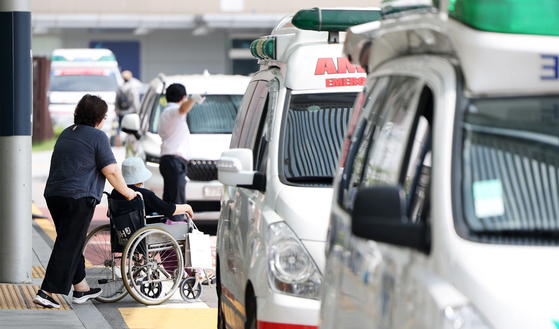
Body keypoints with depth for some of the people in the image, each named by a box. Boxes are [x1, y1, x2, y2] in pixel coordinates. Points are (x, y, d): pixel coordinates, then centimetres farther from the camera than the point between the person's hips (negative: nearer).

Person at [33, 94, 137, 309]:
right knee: (68, 246, -5)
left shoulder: (66, 133, 19)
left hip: (53, 194, 8)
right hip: (78, 197, -8)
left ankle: (81, 289, 25)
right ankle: (46, 292, -10)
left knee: (73, 244, 17)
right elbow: (111, 171, -10)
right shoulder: (97, 136, -6)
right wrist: (126, 192, 4)